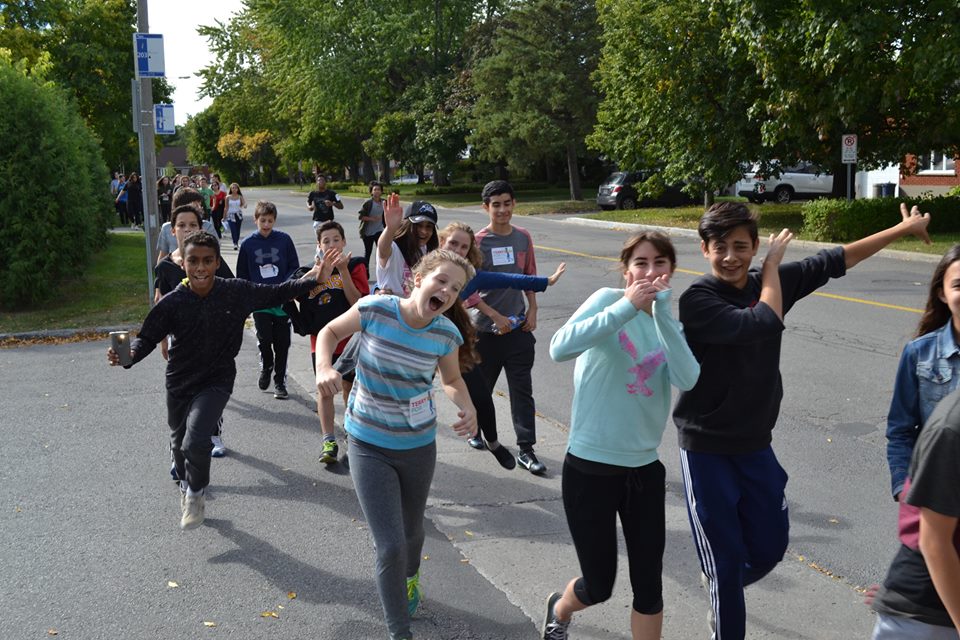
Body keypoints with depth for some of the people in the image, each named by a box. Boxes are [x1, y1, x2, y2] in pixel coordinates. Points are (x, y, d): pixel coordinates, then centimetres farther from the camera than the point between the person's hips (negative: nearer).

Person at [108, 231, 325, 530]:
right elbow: (148, 337, -10)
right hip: (179, 382, 2)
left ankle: (195, 493, 9)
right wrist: (129, 354, -30)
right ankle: (186, 485, 55)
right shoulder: (172, 303, -16)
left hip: (216, 381, -2)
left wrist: (309, 280, -5)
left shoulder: (236, 292, -14)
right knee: (179, 442, 22)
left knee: (196, 441, -22)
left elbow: (274, 294, 0)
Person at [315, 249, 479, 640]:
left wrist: (467, 407, -16)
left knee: (411, 531, 23)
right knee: (390, 546, -9)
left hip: (419, 444, 3)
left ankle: (410, 578, 59)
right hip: (369, 445, -2)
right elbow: (331, 332, -2)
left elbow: (452, 380, 5)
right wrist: (324, 367, -21)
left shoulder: (447, 334, -14)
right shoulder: (374, 310, -20)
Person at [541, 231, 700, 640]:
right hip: (590, 467, -4)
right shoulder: (608, 300, -9)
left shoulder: (673, 322, 4)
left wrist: (662, 315, -23)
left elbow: (687, 380, -16)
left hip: (645, 469, 4)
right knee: (599, 586, 8)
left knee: (649, 585, 7)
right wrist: (626, 308, -29)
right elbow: (559, 348, -27)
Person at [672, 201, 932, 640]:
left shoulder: (770, 283, -1)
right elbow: (764, 323, -31)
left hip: (755, 444, 6)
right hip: (706, 449, -6)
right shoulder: (697, 299, -19)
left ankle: (720, 584, 46)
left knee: (770, 546, 16)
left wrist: (904, 228, 16)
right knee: (726, 560, 2)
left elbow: (833, 261, 8)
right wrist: (772, 265, -16)